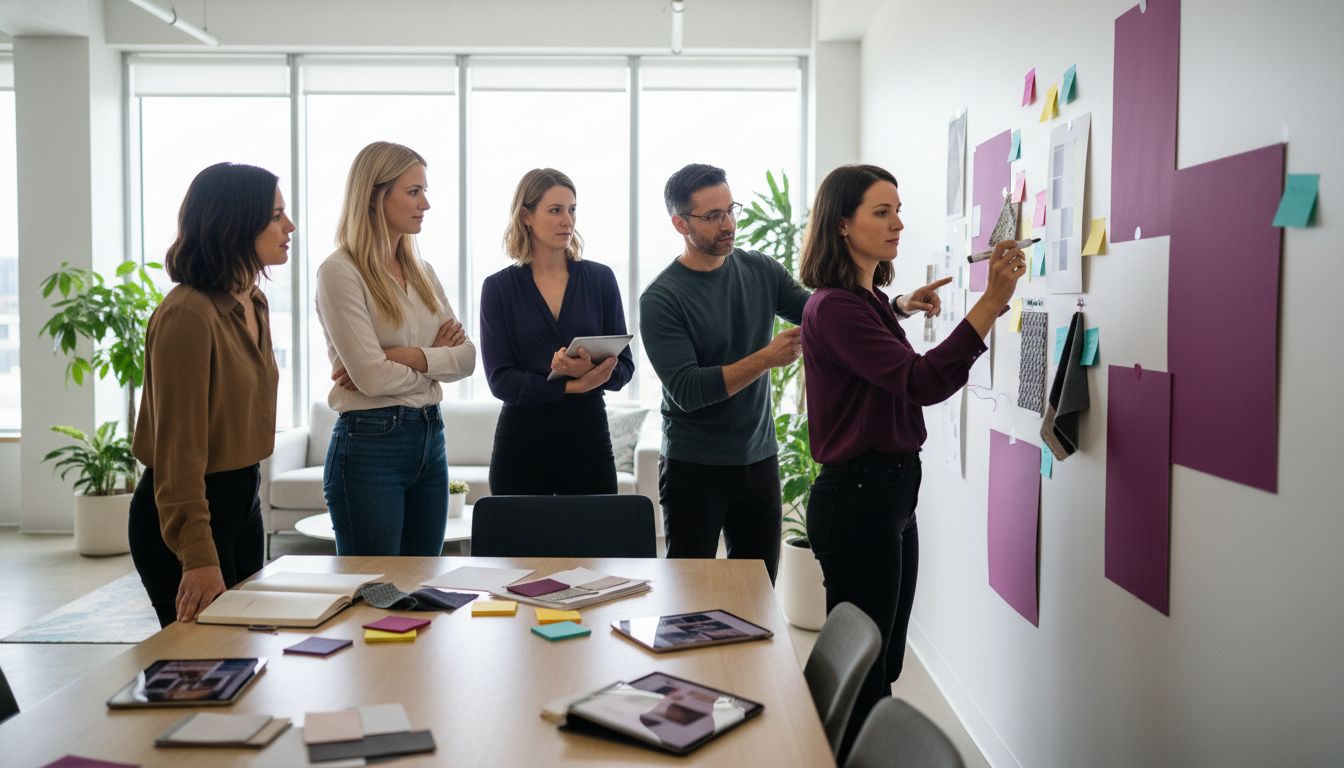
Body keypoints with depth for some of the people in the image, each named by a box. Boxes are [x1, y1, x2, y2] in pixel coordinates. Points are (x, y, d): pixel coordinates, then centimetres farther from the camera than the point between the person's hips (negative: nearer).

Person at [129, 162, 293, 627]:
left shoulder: (255, 304, 8)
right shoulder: (187, 315, -21)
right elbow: (178, 446, -23)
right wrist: (199, 558, -25)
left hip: (243, 499, 9)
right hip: (190, 508, -9)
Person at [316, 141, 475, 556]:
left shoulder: (422, 271, 12)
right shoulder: (340, 271, -10)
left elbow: (467, 356, 3)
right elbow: (371, 377, -17)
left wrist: (405, 356, -13)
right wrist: (435, 363, -1)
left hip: (430, 440, 7)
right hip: (370, 443, -7)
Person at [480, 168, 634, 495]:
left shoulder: (600, 278, 3)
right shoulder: (498, 287, -1)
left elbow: (624, 366, 2)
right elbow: (500, 379, -7)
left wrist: (589, 370, -20)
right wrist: (571, 386, -18)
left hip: (589, 435, 1)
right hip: (522, 442, -1)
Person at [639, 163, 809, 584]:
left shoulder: (761, 271, 4)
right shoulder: (661, 299, -11)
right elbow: (686, 391, -19)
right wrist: (766, 358, -25)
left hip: (760, 459, 4)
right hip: (694, 466, -4)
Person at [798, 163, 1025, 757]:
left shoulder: (870, 300, 13)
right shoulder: (834, 308, -18)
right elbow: (923, 382, -27)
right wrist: (992, 301, -30)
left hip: (892, 494, 10)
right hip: (857, 498, -10)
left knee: (881, 667, 19)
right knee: (860, 672, 1)